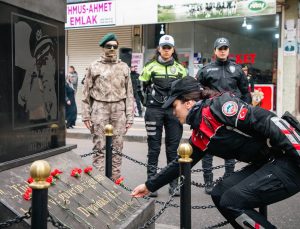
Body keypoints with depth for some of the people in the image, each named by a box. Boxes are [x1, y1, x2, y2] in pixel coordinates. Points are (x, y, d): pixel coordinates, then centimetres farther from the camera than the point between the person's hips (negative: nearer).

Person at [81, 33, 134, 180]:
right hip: (99, 109, -2)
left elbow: (129, 94, 8)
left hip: (119, 110, 2)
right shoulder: (94, 67, 5)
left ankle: (115, 179, 16)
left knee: (117, 147, 6)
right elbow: (86, 93, 5)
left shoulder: (124, 67, 10)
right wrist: (86, 115, -2)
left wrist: (129, 117, 3)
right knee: (99, 147, 1)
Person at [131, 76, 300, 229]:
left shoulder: (220, 105, -15)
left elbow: (268, 121, -22)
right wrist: (150, 186, 27)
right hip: (266, 163, 8)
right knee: (220, 194, 4)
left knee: (231, 201, -14)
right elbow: (180, 164, 21)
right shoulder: (199, 136, 11)